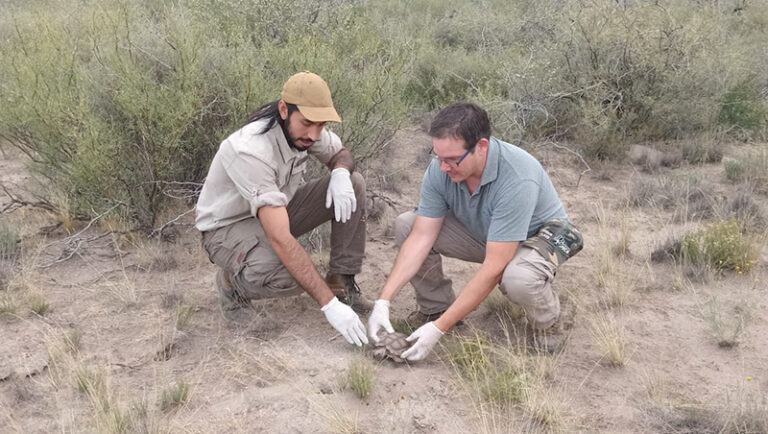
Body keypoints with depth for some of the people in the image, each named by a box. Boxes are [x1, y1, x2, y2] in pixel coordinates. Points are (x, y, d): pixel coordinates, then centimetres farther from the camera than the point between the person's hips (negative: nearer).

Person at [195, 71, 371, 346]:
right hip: (228, 227, -7)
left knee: (354, 185, -10)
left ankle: (341, 283, -4)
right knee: (288, 277, -38)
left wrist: (340, 172, -19)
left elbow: (341, 153, 9)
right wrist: (329, 305, -42)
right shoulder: (250, 151, -36)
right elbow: (281, 240, -41)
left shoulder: (302, 128, -14)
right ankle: (233, 281, -4)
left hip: (276, 211, 8)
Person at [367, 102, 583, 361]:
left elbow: (493, 268, -38)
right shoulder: (440, 169, -21)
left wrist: (439, 329, -38)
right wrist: (383, 301, -25)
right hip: (480, 232, 6)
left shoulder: (517, 179, -39)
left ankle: (546, 320, -5)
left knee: (518, 279, -40)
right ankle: (436, 307, 3)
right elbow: (421, 238, -17)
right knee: (406, 225, -13)